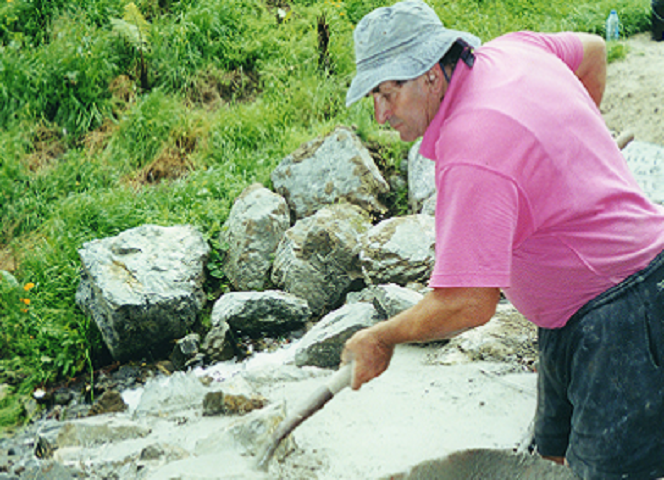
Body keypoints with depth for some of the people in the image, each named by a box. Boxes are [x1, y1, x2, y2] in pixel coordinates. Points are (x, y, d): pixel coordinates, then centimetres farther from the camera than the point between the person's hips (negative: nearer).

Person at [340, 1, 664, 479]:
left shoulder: (472, 152, -29)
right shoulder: (514, 48, 0)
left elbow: (468, 303, -31)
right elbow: (593, 49, 22)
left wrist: (381, 338, -14)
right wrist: (572, 144, 32)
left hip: (622, 319, -10)